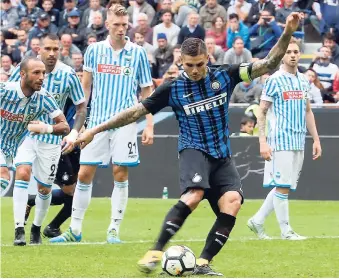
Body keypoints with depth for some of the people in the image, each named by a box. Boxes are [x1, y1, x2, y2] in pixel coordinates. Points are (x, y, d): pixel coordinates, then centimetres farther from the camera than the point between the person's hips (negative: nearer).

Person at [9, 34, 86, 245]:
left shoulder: (68, 75, -11)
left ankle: (37, 228, 32)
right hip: (25, 132, 0)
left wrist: (74, 133, -14)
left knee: (45, 188, 7)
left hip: (51, 138, 1)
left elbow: (82, 108, -1)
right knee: (23, 173, -23)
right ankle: (19, 228, -23)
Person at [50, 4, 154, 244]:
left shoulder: (137, 53, 2)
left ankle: (114, 230, 4)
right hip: (97, 122, 1)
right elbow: (85, 88, 12)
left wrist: (149, 125, -1)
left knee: (120, 175, -4)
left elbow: (147, 92, 6)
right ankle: (75, 230, 9)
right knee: (84, 174, 0)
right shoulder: (94, 50, 5)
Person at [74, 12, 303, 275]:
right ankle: (155, 252, -29)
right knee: (194, 194, -32)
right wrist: (96, 130, -1)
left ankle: (203, 263, -15)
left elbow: (267, 64, -1)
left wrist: (287, 34, -15)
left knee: (232, 201, -21)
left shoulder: (224, 76, 1)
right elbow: (136, 111, 1)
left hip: (222, 155, 3)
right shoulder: (173, 89, -2)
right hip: (194, 150, -3)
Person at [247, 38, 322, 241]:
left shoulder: (304, 81, 13)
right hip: (280, 140, -7)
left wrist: (316, 139, 15)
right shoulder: (275, 80, -6)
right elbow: (262, 112, -6)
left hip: (299, 141, 7)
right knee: (282, 186, -5)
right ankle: (286, 230, 2)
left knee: (285, 186, 8)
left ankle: (257, 221, 18)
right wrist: (263, 142, -13)